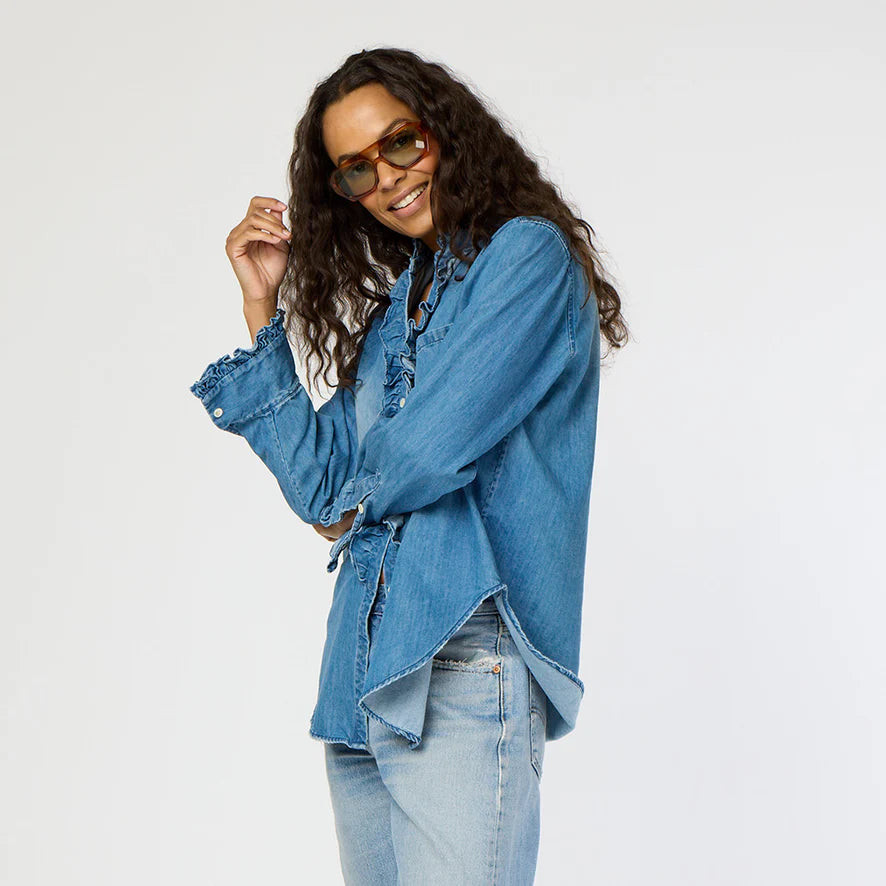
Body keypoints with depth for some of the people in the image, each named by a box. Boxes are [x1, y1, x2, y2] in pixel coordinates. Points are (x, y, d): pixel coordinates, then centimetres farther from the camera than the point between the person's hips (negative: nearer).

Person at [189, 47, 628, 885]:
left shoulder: (528, 255, -3)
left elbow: (432, 447, -15)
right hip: (366, 674, 8)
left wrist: (354, 503, 7)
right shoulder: (395, 306, 19)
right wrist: (262, 308, 10)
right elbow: (323, 487, 9)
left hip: (466, 666, -7)